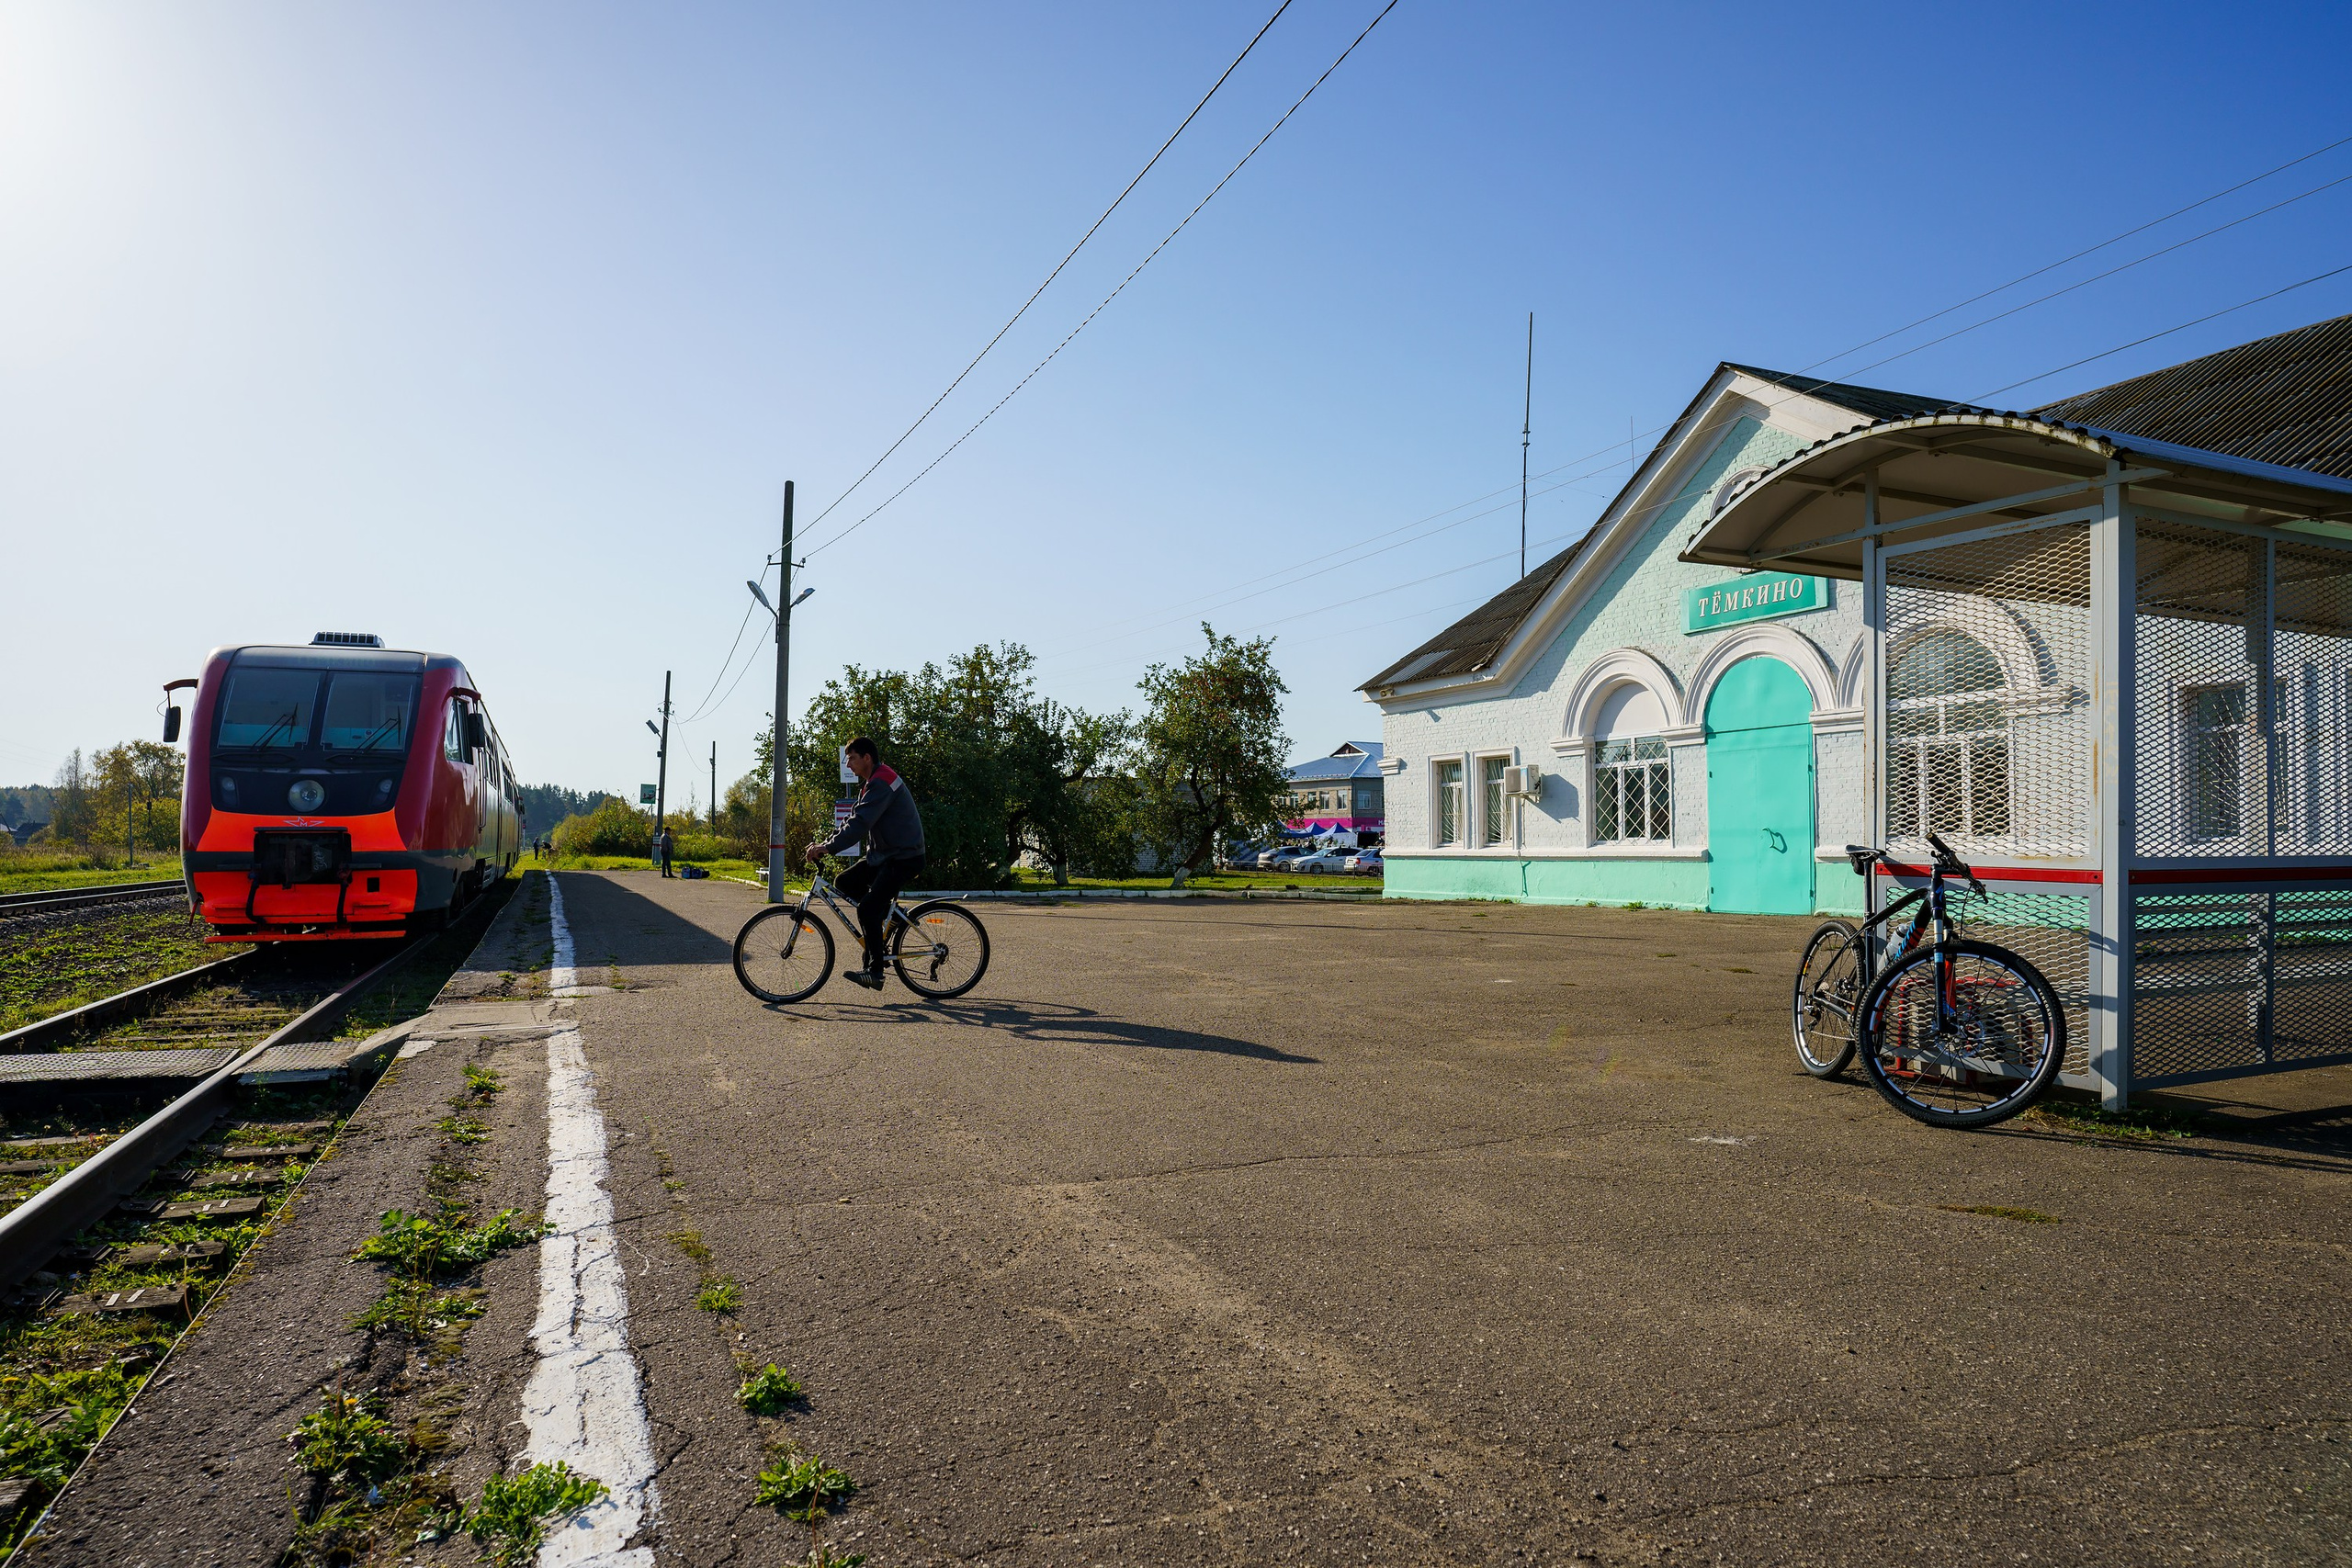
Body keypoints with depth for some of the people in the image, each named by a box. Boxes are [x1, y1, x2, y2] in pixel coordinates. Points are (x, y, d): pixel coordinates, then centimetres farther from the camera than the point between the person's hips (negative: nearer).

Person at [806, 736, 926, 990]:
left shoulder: (881, 783, -19)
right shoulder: (874, 781, 15)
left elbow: (860, 823, -27)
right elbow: (855, 819, 17)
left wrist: (828, 847, -28)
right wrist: (826, 843, 7)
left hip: (903, 858, -10)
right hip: (884, 854, 10)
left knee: (868, 910, -16)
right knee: (844, 882, 6)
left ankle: (874, 972, -9)